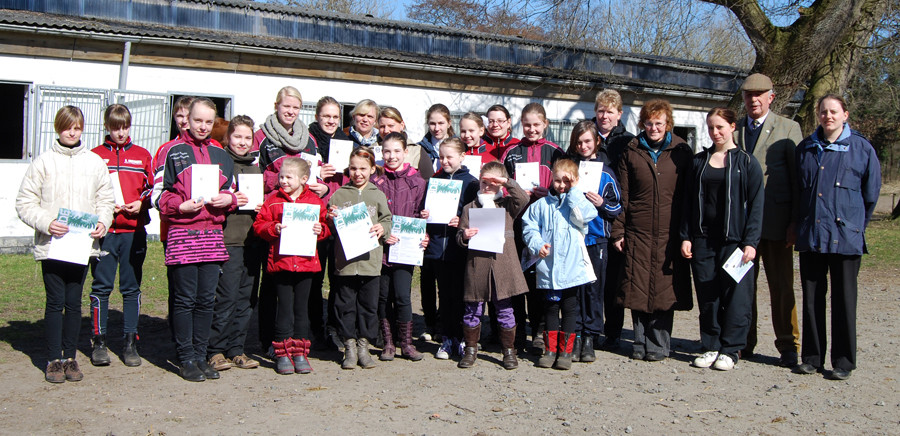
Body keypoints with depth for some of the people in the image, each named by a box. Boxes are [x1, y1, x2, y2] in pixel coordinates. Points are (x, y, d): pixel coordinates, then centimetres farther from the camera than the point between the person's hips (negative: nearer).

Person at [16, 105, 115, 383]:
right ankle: (54, 360, 11)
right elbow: (25, 202, 1)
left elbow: (105, 199, 12)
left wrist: (103, 222, -6)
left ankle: (70, 357, 17)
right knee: (55, 302, 1)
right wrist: (46, 223, -14)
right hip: (51, 244, -2)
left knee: (74, 303, 7)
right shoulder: (43, 162, 1)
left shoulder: (95, 162, 8)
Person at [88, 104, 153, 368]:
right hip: (104, 230, -1)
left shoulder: (142, 155, 12)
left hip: (134, 230, 1)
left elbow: (152, 188, 12)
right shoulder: (95, 156, 7)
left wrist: (140, 203, -6)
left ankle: (130, 342, 11)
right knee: (101, 286, 0)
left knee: (132, 287, 5)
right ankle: (98, 341, 9)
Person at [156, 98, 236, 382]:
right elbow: (161, 195, 2)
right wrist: (180, 206, -16)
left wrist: (228, 199, -2)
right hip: (183, 233, -4)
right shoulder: (174, 153, 4)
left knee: (206, 300, 7)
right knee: (185, 300, -1)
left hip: (213, 234, 4)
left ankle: (201, 355, 16)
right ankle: (187, 359, 8)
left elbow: (231, 192, 21)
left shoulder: (221, 156, 16)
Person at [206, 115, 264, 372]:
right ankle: (216, 350, 3)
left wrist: (262, 207, 5)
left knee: (246, 297, 8)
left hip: (253, 240, 6)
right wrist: (230, 201, -19)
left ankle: (236, 349, 16)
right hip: (228, 238, -6)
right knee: (227, 295, -8)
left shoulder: (256, 168, 18)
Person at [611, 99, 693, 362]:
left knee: (665, 289, 0)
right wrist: (618, 231, 1)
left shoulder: (681, 151, 6)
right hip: (638, 232, 1)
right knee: (638, 289, 3)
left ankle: (658, 345, 10)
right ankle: (640, 343, 15)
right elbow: (623, 195, 7)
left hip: (669, 233, -1)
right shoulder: (632, 151, 8)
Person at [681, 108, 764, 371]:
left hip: (734, 239, -3)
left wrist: (750, 242, -9)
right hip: (702, 238, 3)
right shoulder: (699, 161, 11)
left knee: (736, 295, -2)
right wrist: (686, 236, 4)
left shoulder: (747, 162, 1)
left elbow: (756, 204, -2)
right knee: (707, 295, 5)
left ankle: (730, 350, 8)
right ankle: (710, 347, 15)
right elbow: (689, 201, 11)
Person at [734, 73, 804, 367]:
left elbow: (798, 177, 0)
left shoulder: (788, 129, 3)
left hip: (775, 221, -3)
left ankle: (788, 347, 12)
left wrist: (795, 221, -6)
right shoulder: (734, 131, 13)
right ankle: (743, 343, 16)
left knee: (782, 287, 2)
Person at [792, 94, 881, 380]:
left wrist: (857, 225, 9)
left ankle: (843, 362, 12)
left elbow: (871, 193, 6)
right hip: (810, 235, 3)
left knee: (843, 300, 3)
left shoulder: (861, 148, 0)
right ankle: (812, 357, 18)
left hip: (845, 236, -3)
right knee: (811, 298, 8)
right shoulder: (805, 148, 9)